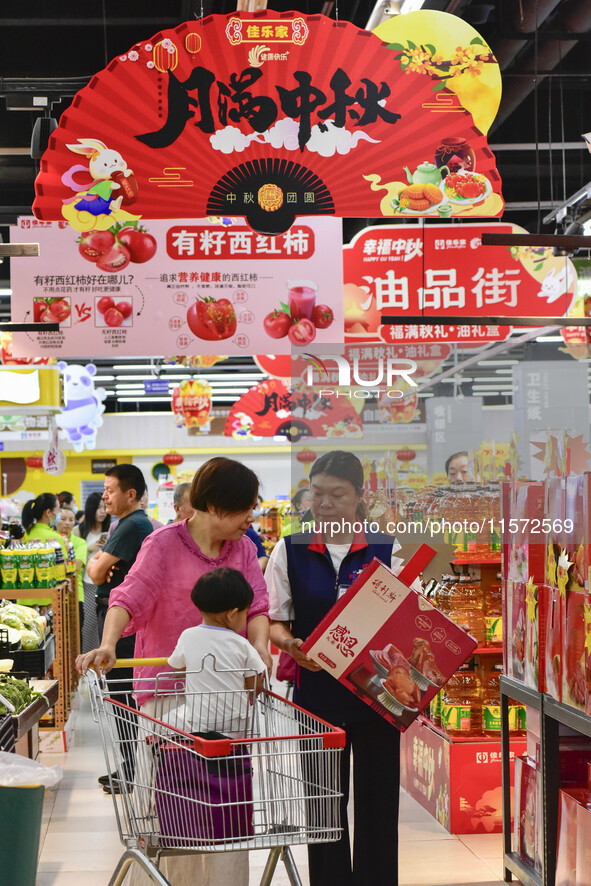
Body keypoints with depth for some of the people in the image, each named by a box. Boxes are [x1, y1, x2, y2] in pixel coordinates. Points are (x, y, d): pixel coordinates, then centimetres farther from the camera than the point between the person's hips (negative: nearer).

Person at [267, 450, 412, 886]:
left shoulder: (386, 549, 3)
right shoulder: (290, 550, 3)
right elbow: (273, 621, 4)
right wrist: (291, 644, -16)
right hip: (316, 691, 0)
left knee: (377, 800, 5)